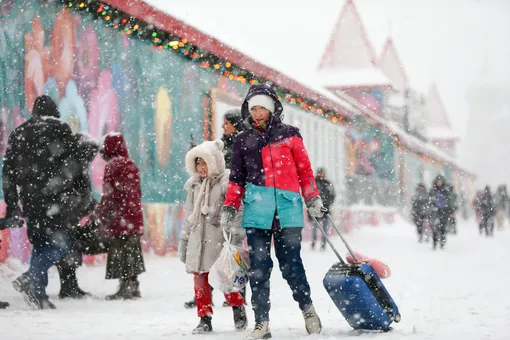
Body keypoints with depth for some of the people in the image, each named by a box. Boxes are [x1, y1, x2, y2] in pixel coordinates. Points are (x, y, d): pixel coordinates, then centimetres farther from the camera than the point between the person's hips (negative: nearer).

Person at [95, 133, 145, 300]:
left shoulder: (113, 165, -9)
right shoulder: (131, 164, 15)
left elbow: (110, 195, -13)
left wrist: (99, 213, -6)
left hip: (120, 218, -8)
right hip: (134, 216, 8)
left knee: (120, 253, -4)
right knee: (132, 252, 12)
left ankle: (126, 287, -5)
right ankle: (133, 287, 17)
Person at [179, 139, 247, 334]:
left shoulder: (226, 182, -6)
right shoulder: (194, 185, 15)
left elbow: (237, 210, -11)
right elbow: (189, 215, 21)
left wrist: (237, 234, -18)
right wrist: (184, 240, 19)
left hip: (219, 239, -6)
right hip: (199, 240, 6)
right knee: (200, 279, 3)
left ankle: (238, 310, 19)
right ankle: (205, 319, 11)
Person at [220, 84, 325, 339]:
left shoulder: (289, 135, 10)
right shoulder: (243, 141, 15)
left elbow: (304, 169, 11)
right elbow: (237, 179, 17)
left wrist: (313, 198, 4)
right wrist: (229, 208, 8)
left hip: (288, 206, -2)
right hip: (257, 207, 2)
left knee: (291, 264, -4)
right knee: (258, 266, -3)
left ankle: (307, 309, 18)